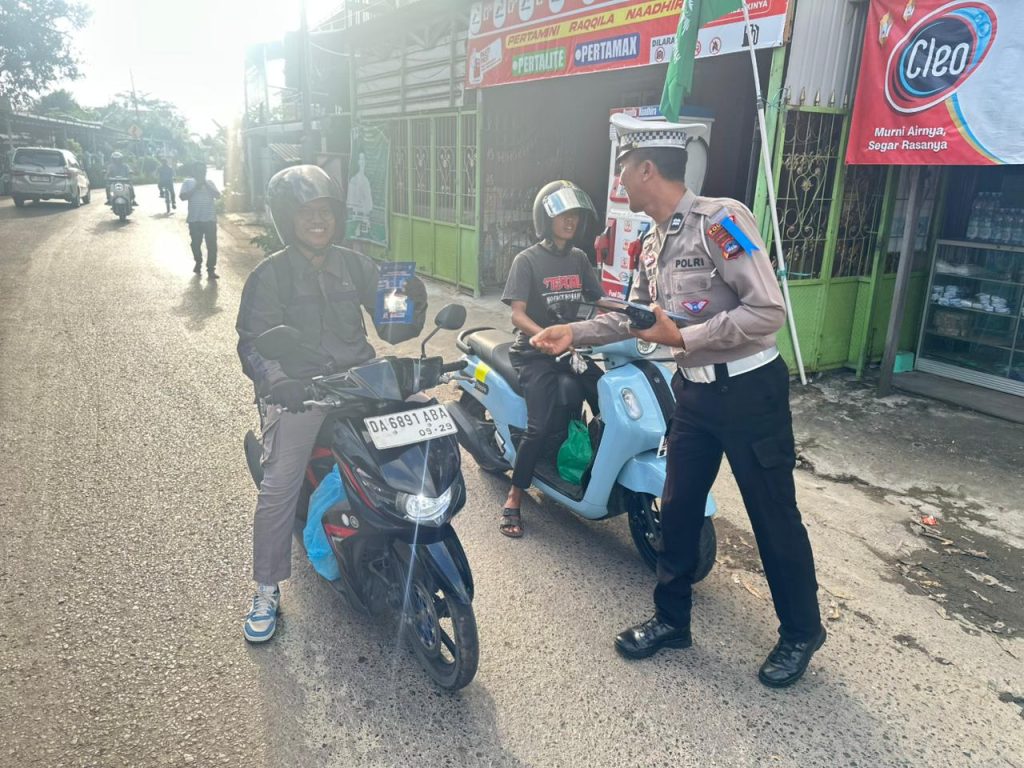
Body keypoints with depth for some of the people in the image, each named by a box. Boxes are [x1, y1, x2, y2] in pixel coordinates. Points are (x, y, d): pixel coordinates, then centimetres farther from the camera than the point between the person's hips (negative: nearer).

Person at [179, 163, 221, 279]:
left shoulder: (210, 182, 9)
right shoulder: (188, 182, 4)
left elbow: (218, 195, -5)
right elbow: (183, 196, -8)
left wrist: (206, 185, -11)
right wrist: (196, 187, -14)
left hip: (210, 218, 0)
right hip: (194, 219, 0)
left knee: (212, 245, -6)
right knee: (196, 244, 10)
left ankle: (211, 269, -4)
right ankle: (198, 264, 31)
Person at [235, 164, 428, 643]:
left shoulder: (356, 265, 12)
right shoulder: (271, 275, 3)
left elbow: (389, 329, 10)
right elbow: (252, 344, -4)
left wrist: (413, 307, -11)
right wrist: (276, 382, -23)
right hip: (299, 391, -2)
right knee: (278, 488, -12)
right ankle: (267, 590, 7)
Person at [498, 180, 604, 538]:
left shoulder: (579, 259, 11)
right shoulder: (527, 260, -5)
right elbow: (517, 315, -14)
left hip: (575, 349, 5)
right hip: (535, 353, -5)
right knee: (543, 427, -22)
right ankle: (514, 498, -4)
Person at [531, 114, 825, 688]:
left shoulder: (721, 220, -17)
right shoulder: (654, 245, 10)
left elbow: (768, 311, -23)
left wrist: (682, 337, -21)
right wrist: (574, 334, 16)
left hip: (749, 390, -8)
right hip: (695, 392, 8)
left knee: (774, 518, 6)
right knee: (678, 509, 12)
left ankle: (801, 633, 27)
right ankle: (672, 619, 30)